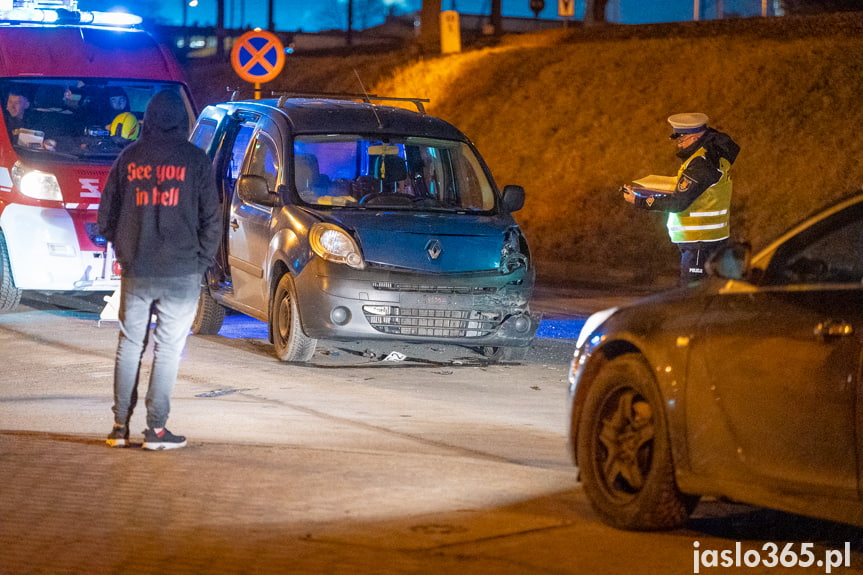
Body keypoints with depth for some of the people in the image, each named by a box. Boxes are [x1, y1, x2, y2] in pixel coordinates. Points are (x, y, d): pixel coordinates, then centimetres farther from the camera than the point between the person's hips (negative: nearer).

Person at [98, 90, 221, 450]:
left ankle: (120, 427, 12)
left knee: (129, 346, 12)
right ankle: (156, 429, 1)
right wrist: (202, 260, 8)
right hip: (181, 272, -3)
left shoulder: (129, 158, 4)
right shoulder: (194, 159, -4)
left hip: (134, 271, 3)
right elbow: (211, 218, -3)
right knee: (168, 349, 2)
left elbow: (106, 216, 8)